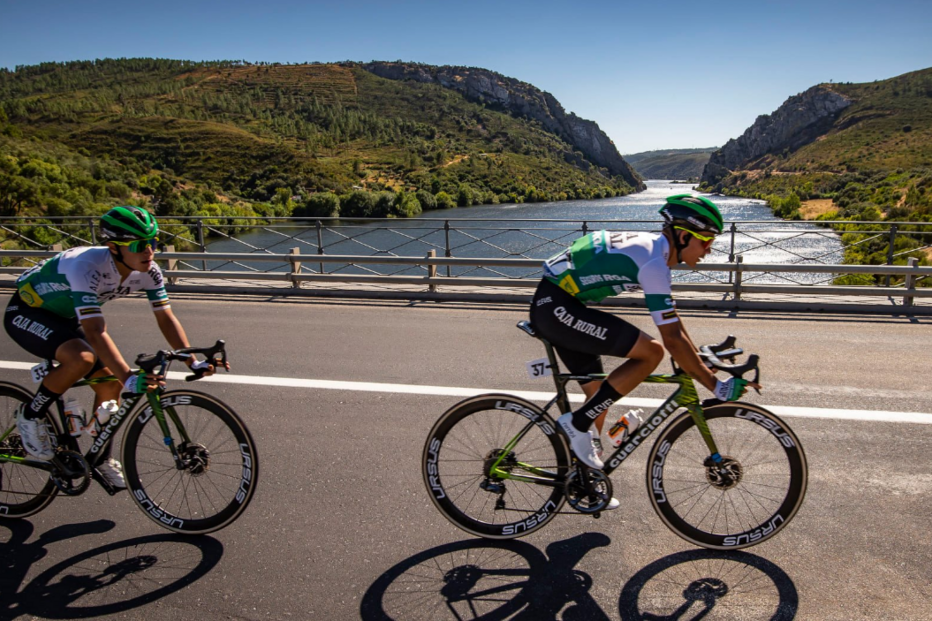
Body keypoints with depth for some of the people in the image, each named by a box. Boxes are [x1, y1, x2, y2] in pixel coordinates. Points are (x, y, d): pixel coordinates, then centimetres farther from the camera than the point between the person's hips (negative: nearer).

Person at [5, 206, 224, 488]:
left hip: (63, 317, 7)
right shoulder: (87, 268, -38)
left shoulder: (148, 271, -19)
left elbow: (166, 318, -15)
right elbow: (96, 332, -43)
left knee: (110, 385, -3)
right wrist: (129, 378, -51)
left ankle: (102, 459, 18)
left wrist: (193, 362, -25)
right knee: (81, 359, -34)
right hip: (26, 312, -7)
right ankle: (30, 416, -6)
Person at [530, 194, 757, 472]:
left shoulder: (650, 247, 11)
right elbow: (672, 338, -20)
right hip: (555, 306, -10)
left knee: (599, 396, 14)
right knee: (651, 351, -15)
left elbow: (672, 321, 21)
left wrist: (700, 363, 23)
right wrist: (716, 386, -12)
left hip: (552, 306, 10)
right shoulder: (653, 261, -18)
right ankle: (578, 422, -7)